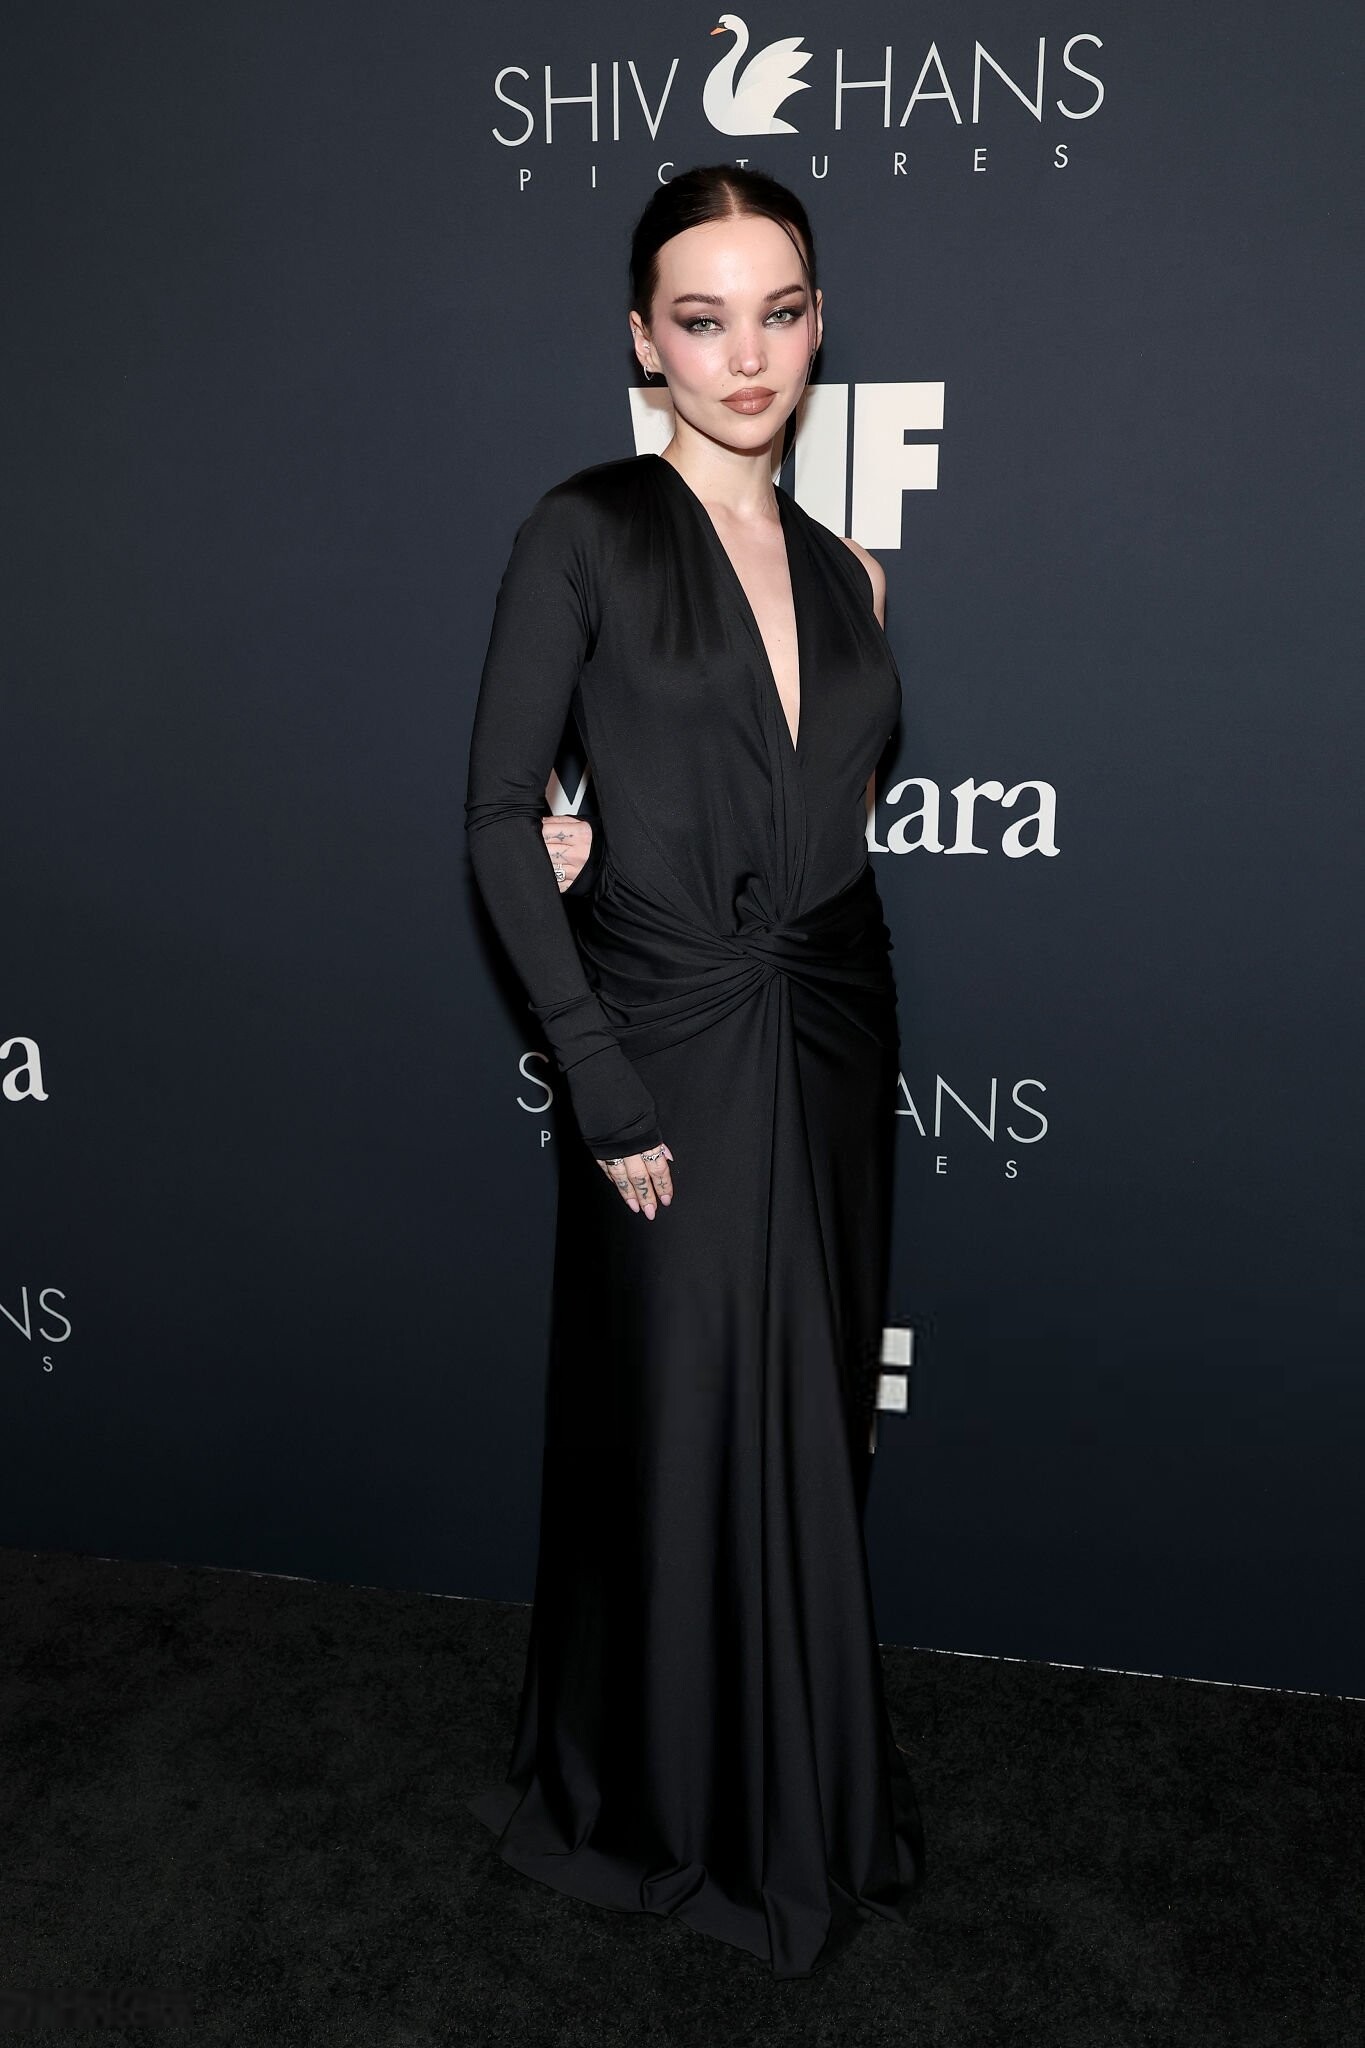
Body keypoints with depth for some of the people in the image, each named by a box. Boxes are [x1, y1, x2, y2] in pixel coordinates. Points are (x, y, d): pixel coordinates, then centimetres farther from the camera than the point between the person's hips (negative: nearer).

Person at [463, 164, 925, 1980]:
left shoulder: (842, 569, 9)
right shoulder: (586, 535, -7)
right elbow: (502, 819, -11)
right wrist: (601, 1083, -14)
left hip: (831, 1042, 5)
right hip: (671, 1045, -5)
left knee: (812, 1433, 16)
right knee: (683, 1437, 7)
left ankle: (799, 1787, 39)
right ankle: (671, 1809, 33)